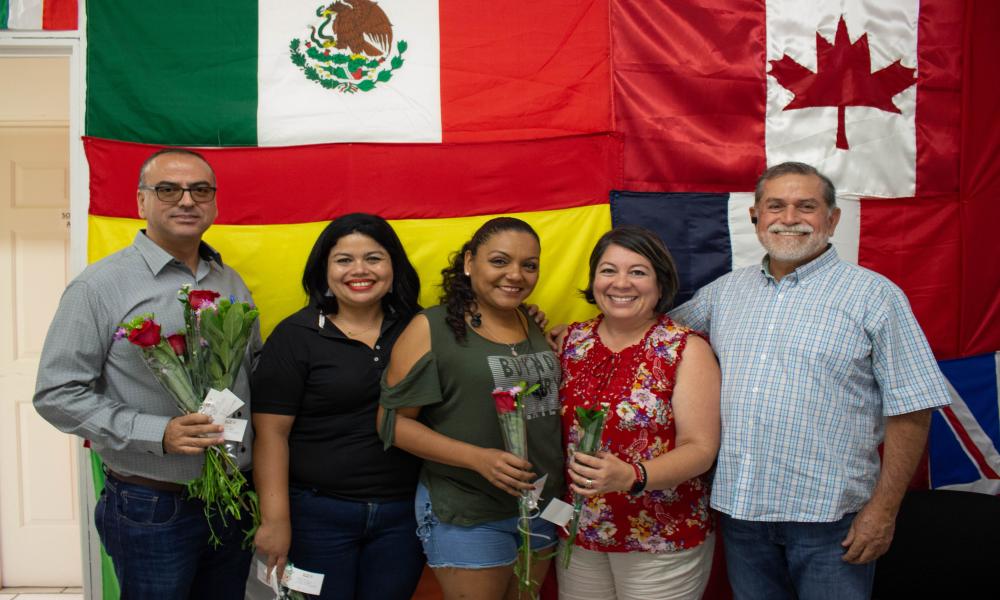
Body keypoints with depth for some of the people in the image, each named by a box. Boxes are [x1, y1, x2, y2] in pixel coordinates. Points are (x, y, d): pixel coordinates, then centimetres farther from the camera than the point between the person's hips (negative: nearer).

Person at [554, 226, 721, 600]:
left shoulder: (687, 350, -9)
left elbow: (700, 449, -14)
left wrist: (631, 477, -29)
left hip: (662, 542, -3)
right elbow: (552, 423, 8)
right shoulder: (570, 341, 2)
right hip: (579, 534, 3)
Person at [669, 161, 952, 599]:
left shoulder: (873, 294, -5)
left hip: (829, 516, -4)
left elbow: (910, 409, -7)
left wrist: (884, 509, -11)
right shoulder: (725, 291, 8)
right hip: (739, 508, 4)